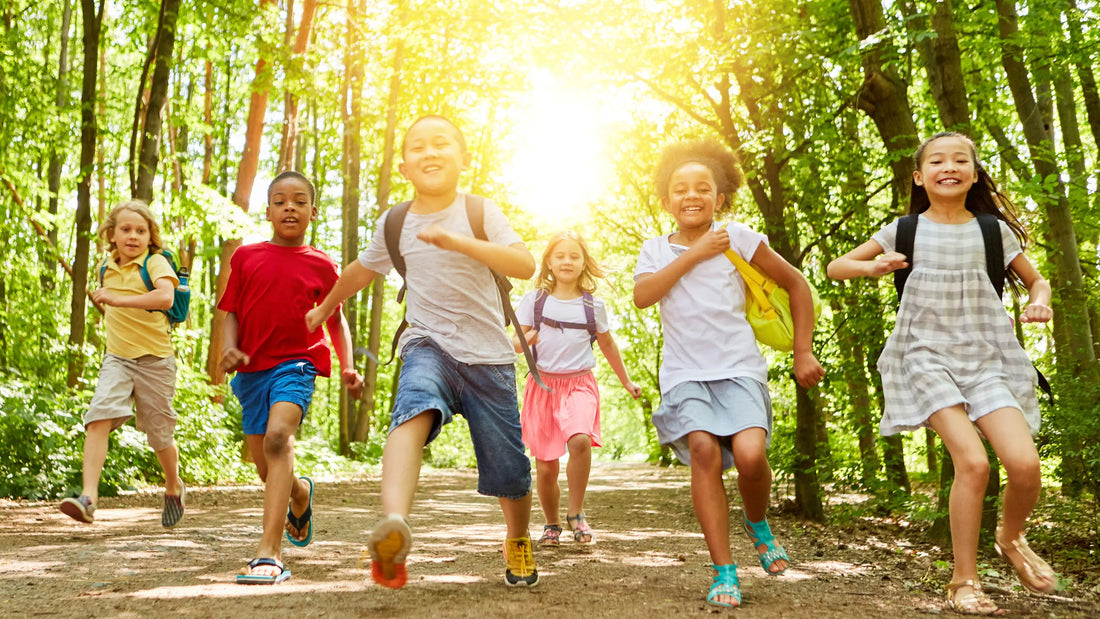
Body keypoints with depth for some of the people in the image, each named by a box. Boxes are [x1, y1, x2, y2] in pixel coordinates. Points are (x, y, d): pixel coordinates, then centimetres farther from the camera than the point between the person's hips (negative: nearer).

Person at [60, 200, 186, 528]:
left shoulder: (155, 262, -10)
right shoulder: (107, 269, 10)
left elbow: (165, 296, -32)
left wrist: (117, 300, -34)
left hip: (155, 359, -4)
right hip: (117, 358, 4)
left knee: (159, 434, 8)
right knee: (98, 418, -20)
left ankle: (174, 488, 35)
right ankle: (89, 496, -27)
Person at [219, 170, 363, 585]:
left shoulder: (321, 266, 5)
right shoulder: (246, 257, 8)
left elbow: (336, 319, 14)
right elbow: (231, 313, 9)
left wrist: (347, 367, 2)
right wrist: (229, 348, -11)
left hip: (297, 364, -3)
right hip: (252, 369, 3)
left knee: (278, 437, -29)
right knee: (268, 471, 10)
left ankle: (269, 552, -33)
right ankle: (301, 493, 48)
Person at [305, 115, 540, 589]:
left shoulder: (481, 212, -4)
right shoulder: (394, 224, 5)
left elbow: (526, 265, -20)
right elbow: (361, 270, 25)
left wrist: (459, 241, -31)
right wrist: (325, 308, 39)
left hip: (488, 356, 0)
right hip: (428, 345, 1)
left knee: (507, 470, 4)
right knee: (415, 408, -35)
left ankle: (518, 541, 37)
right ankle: (394, 525, -58)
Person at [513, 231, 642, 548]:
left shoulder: (593, 305, 6)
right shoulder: (534, 300, 3)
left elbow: (608, 345, 19)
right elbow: (515, 342, 7)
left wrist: (626, 381, 28)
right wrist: (527, 339, -17)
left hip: (579, 383, 0)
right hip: (543, 383, 1)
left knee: (580, 440, -29)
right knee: (545, 467, 0)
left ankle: (576, 513, -10)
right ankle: (552, 523, 26)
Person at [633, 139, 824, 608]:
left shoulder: (736, 237, 5)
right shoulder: (655, 250, 10)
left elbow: (796, 285, 11)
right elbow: (642, 296, -11)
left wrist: (803, 354, 8)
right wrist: (694, 254, -9)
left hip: (739, 367, -1)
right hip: (685, 372, 1)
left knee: (750, 453, -23)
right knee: (703, 448, -24)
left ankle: (758, 524, 14)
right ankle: (724, 572, -13)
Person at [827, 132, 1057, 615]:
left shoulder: (992, 230, 7)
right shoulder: (906, 230, 4)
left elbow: (1034, 279, 19)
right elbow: (835, 267, 8)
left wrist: (1040, 299, -5)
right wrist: (874, 267, -13)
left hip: (987, 357, 2)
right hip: (928, 357, -2)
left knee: (1025, 463, -16)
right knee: (972, 461, -21)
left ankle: (1012, 538, 18)